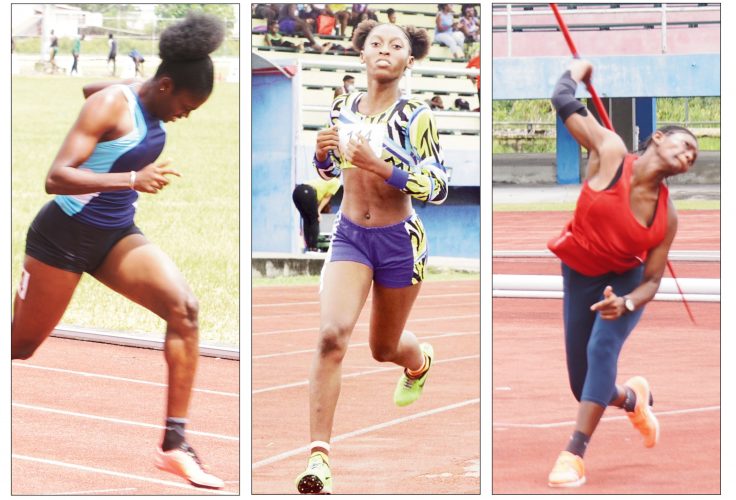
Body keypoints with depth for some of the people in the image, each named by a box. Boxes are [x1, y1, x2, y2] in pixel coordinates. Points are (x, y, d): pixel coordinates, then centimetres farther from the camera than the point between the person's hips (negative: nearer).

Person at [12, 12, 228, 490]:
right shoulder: (111, 106, -21)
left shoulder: (152, 108, 2)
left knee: (185, 307, -16)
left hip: (117, 235, 6)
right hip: (65, 235, -6)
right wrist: (132, 179, -39)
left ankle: (174, 444, -16)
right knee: (21, 344, 7)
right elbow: (56, 177, -29)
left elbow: (89, 89, 23)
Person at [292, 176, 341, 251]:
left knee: (306, 220, 16)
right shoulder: (336, 182, 17)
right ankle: (313, 248, 1)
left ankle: (309, 247, 13)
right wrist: (318, 211, 7)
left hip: (297, 191, 7)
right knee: (315, 220, 5)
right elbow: (326, 198, 10)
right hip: (308, 193, -7)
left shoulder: (324, 180, 38)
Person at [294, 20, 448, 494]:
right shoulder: (343, 108, 1)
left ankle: (421, 361, 57)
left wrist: (381, 167, -30)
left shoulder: (415, 116, -13)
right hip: (349, 237, 2)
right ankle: (319, 456, -20)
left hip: (399, 242, -2)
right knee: (333, 334, -20)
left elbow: (439, 186, -18)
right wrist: (323, 153, -7)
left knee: (385, 348, 17)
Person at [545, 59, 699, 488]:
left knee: (603, 345, -31)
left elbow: (652, 281, -9)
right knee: (585, 389, 2)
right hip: (580, 277, 1)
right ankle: (633, 397, 41)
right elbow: (565, 103, -12)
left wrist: (627, 303, -29)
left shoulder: (667, 216, -14)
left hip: (626, 281, -1)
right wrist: (579, 69, 7)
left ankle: (575, 453, -32)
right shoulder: (610, 152, -18)